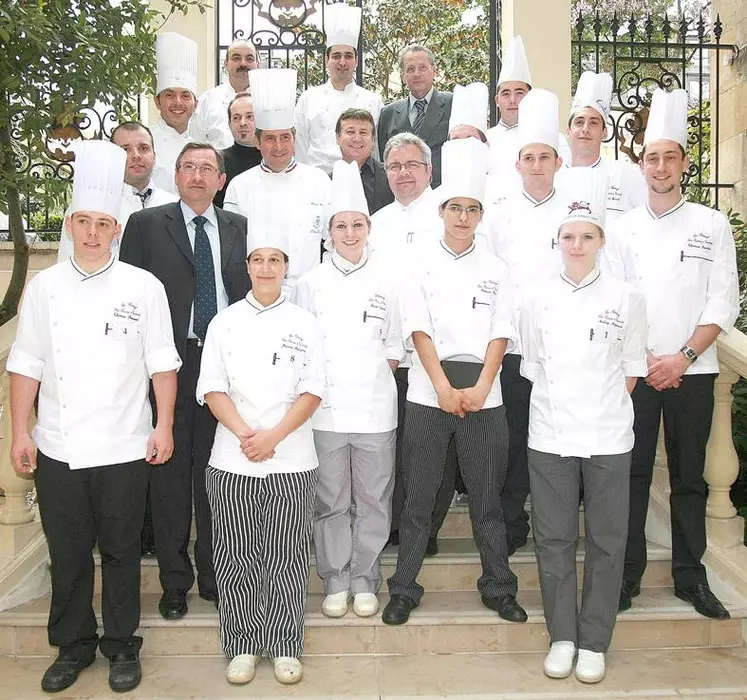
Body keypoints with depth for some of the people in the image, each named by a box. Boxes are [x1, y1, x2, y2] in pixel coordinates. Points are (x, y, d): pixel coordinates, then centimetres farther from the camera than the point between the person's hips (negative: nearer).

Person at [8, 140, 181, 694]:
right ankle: (73, 645, 32)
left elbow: (161, 363, -1)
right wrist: (21, 434, 3)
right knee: (68, 555, 13)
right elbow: (26, 364, 6)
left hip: (123, 447, -2)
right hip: (57, 450, 2)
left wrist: (164, 427, -5)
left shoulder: (143, 287, -2)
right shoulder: (45, 287, 4)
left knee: (121, 551, 10)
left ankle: (122, 645, 28)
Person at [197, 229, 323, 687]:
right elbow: (212, 388, 1)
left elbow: (313, 391, -1)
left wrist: (274, 435, -12)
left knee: (286, 557, 5)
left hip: (291, 459, -1)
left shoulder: (304, 323, 5)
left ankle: (285, 648, 20)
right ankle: (243, 645, 23)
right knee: (237, 557, 7)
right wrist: (243, 432, -13)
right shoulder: (225, 322, 7)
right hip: (232, 460, 1)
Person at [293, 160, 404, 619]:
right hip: (325, 406, 0)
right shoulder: (311, 283, 5)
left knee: (373, 500, 7)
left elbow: (394, 345, 9)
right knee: (330, 500, 7)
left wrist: (380, 375, -1)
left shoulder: (386, 279, 5)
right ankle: (336, 582, 23)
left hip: (375, 406, 0)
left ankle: (365, 582, 23)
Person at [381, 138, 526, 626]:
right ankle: (404, 589, 18)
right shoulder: (422, 265, 4)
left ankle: (498, 587, 24)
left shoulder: (495, 269, 8)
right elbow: (418, 330, -3)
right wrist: (445, 388, -11)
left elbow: (500, 334, 2)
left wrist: (478, 389, -9)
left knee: (487, 494, 9)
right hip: (428, 392, -1)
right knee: (419, 495, 5)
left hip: (483, 393, 1)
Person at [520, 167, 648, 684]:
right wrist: (559, 403, 3)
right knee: (554, 539, 8)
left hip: (607, 437, -1)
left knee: (606, 541, 7)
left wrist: (604, 406, 2)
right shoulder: (539, 298, 2)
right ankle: (562, 636, 25)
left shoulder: (626, 299, -1)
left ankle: (594, 642, 24)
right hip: (550, 435, 1)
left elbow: (632, 367, 6)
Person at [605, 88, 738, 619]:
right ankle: (627, 575, 16)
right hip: (635, 371, 0)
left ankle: (691, 576, 22)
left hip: (692, 371, 0)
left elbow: (724, 302, -1)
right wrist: (646, 360, -7)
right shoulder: (623, 229, 7)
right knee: (633, 474, 3)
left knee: (690, 477, 8)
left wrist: (683, 357, -11)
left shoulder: (713, 225, 5)